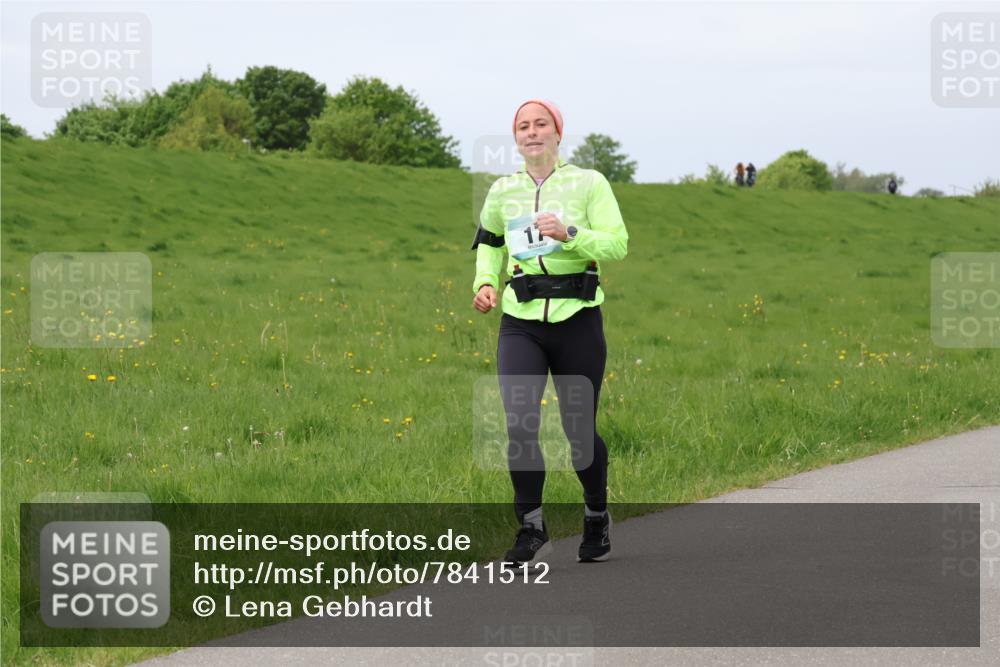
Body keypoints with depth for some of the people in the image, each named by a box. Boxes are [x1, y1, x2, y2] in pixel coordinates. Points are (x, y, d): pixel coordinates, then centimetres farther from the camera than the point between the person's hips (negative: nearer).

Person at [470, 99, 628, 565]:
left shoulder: (589, 184, 0)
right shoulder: (503, 191, 9)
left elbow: (617, 245, -8)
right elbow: (489, 241, 27)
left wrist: (569, 234, -22)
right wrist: (485, 282, 10)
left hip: (577, 321, -2)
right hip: (520, 325, 2)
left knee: (580, 431, 4)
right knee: (519, 426, -14)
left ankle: (597, 517, 28)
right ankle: (531, 528, -3)